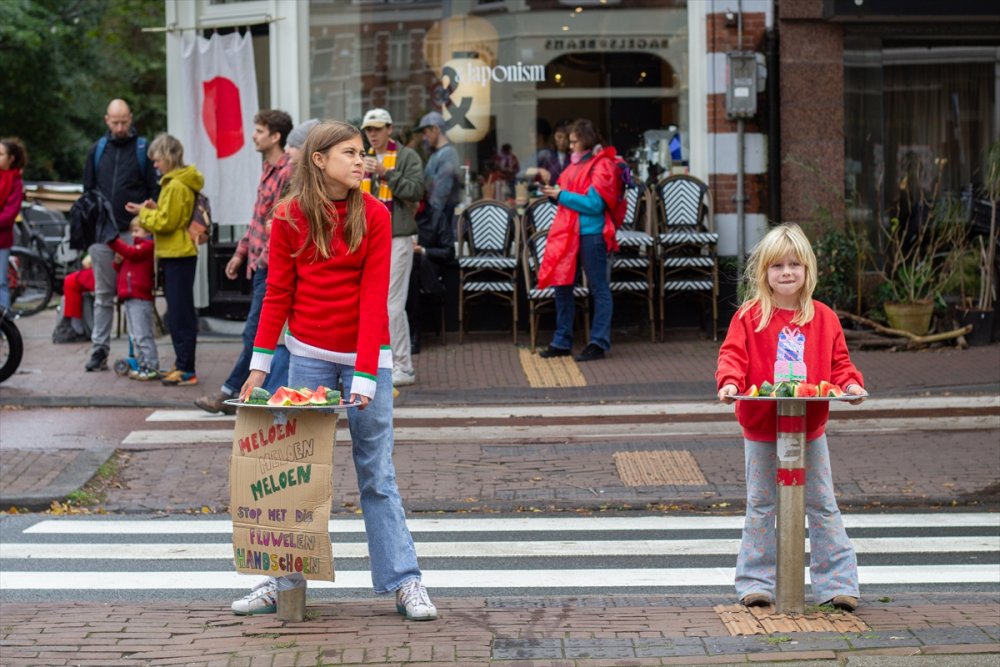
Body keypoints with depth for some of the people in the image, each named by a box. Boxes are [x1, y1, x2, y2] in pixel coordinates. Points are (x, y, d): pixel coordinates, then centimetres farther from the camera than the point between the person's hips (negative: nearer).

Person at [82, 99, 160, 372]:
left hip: (133, 234, -3)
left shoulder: (143, 149, 2)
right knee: (103, 295, 7)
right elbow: (88, 189, 16)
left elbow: (155, 190, 1)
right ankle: (99, 349, 9)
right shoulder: (98, 150, 11)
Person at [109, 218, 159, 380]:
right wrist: (118, 261, 6)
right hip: (130, 298, 10)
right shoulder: (138, 247, 22)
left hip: (140, 299, -10)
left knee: (142, 336, -10)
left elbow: (130, 253, -22)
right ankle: (143, 365, 18)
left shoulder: (147, 246, -6)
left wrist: (113, 240, -20)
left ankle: (152, 367, -9)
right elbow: (122, 268, 27)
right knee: (135, 337, 13)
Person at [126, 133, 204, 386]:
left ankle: (186, 370, -9)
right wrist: (154, 209, 8)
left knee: (180, 314, -9)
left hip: (178, 255, -10)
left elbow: (166, 222, -17)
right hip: (176, 254, 10)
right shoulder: (180, 182, 16)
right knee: (178, 313, 13)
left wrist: (143, 212, -5)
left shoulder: (176, 186, -16)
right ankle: (182, 364, 19)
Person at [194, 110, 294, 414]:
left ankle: (230, 392, -2)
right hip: (259, 264, 10)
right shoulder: (268, 170, 15)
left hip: (272, 267, -10)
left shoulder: (288, 172, -15)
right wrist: (241, 252, 22)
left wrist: (265, 258, -19)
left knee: (254, 332, -5)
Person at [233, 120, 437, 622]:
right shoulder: (290, 218, -2)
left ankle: (404, 583, 3)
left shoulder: (374, 216, -5)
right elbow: (278, 294, 2)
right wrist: (260, 363, -2)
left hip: (365, 357, -1)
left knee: (377, 474, 1)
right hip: (308, 355, 1)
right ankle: (286, 577, 17)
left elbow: (373, 297, -10)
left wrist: (365, 375, -16)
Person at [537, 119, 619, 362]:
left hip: (591, 234, -9)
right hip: (568, 232, 9)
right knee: (562, 286, 10)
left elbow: (594, 204, -18)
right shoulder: (576, 163, 16)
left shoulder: (602, 166, -9)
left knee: (599, 289, -1)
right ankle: (562, 342, 17)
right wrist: (553, 193, 3)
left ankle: (599, 344, 2)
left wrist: (561, 195, -15)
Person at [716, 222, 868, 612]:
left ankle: (836, 583, 12)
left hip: (810, 428, 1)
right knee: (760, 506, 9)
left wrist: (850, 383, -14)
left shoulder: (823, 318, 2)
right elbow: (733, 354, -10)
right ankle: (756, 582, 17)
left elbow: (838, 362, 5)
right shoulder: (749, 316, -5)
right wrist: (730, 381, -29)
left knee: (822, 506, 6)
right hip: (760, 429, -1)